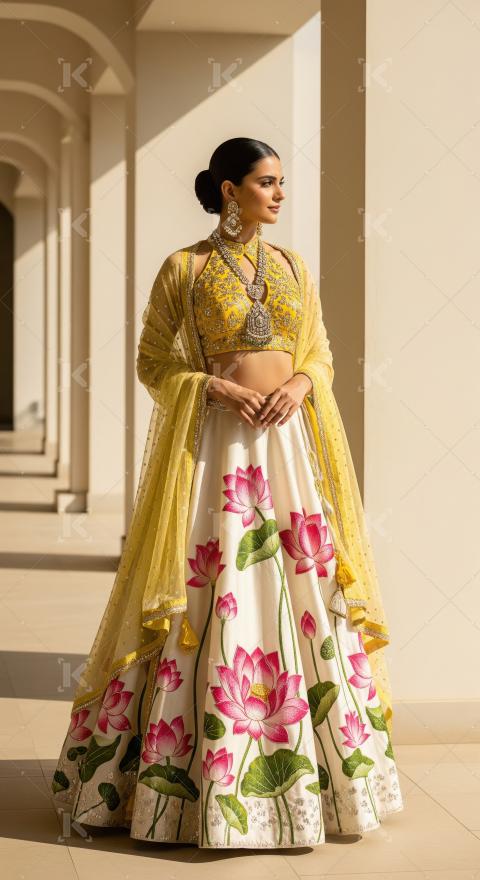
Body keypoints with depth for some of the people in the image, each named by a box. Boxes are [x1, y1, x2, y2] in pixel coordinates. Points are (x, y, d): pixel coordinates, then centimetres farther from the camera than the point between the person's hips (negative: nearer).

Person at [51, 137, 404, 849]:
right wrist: (216, 387, -14)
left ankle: (323, 767, 13)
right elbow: (153, 363, 2)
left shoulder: (294, 267, 13)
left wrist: (301, 385, -7)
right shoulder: (183, 268, 1)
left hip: (290, 442, 4)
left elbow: (321, 355, 15)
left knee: (304, 595, 3)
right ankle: (197, 775, 5)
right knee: (209, 599, -5)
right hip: (214, 442, -4)